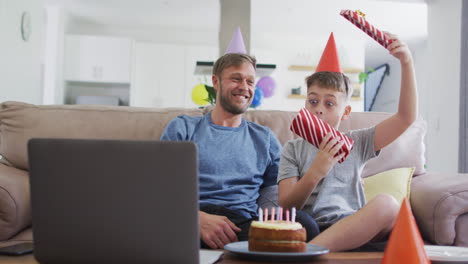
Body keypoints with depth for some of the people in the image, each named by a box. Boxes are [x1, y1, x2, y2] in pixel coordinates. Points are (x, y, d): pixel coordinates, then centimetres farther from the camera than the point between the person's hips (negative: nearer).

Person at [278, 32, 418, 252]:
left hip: (352, 231, 3)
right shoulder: (293, 149, 15)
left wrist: (406, 62, 0)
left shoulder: (357, 143, 19)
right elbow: (285, 207, 4)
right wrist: (316, 172, -14)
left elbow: (406, 118, 9)